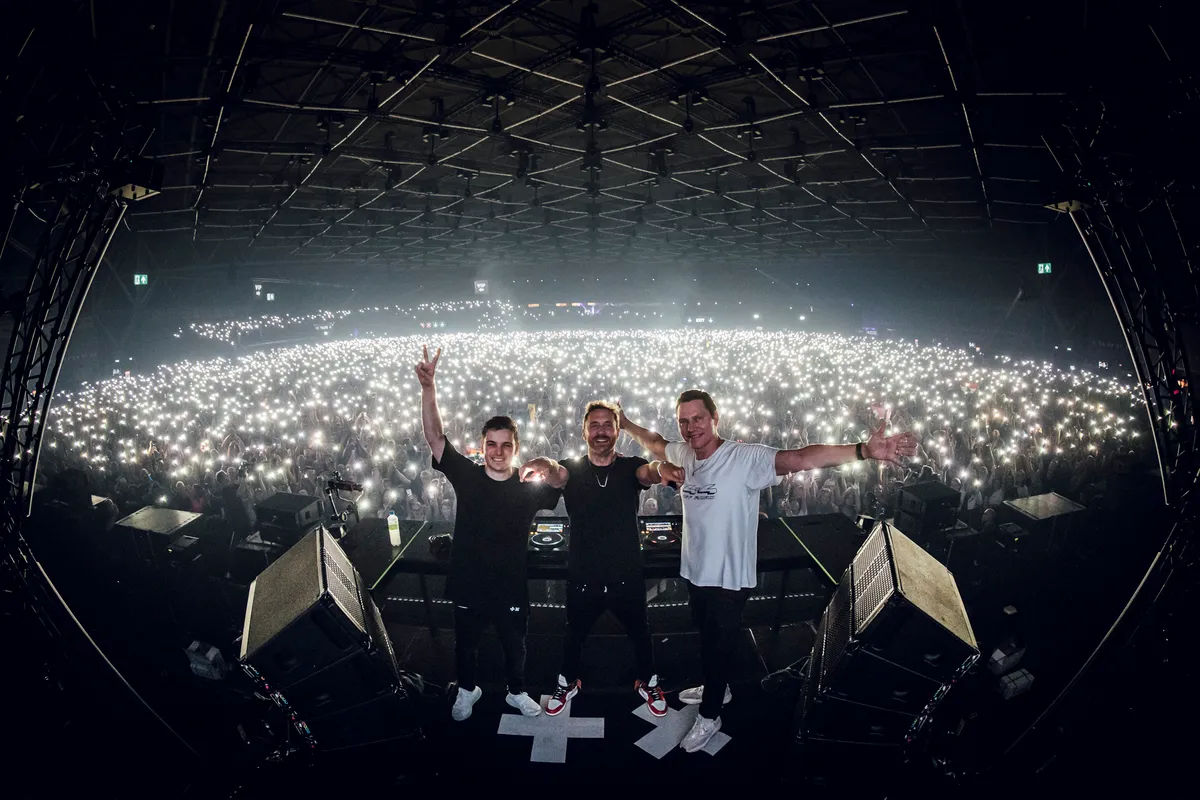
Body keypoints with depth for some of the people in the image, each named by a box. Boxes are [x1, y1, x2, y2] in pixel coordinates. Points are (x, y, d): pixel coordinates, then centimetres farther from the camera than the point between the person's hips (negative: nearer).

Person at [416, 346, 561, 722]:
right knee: (466, 644, 22)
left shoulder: (529, 488, -11)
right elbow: (434, 436, -22)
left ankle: (517, 692, 48)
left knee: (515, 646, 21)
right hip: (468, 586, 0)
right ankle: (467, 690, 50)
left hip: (511, 588, 0)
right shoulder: (466, 476, -14)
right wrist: (428, 387, -36)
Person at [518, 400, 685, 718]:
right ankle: (567, 683, 46)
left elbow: (648, 472, -31)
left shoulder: (630, 467, -8)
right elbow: (556, 475, -31)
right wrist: (544, 466, -58)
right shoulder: (572, 469, -8)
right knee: (574, 635, 19)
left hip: (627, 577, 0)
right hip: (582, 579, 0)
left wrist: (661, 469, -58)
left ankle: (648, 682, 45)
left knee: (639, 633, 19)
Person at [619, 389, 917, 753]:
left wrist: (863, 450, -50)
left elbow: (800, 459, -38)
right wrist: (626, 424, 31)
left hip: (728, 579, -6)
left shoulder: (745, 457, -25)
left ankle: (709, 716, 35)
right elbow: (655, 443, 20)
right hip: (694, 572, 6)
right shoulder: (683, 453, -4)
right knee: (706, 638, 27)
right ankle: (716, 689, 54)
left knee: (717, 645, 13)